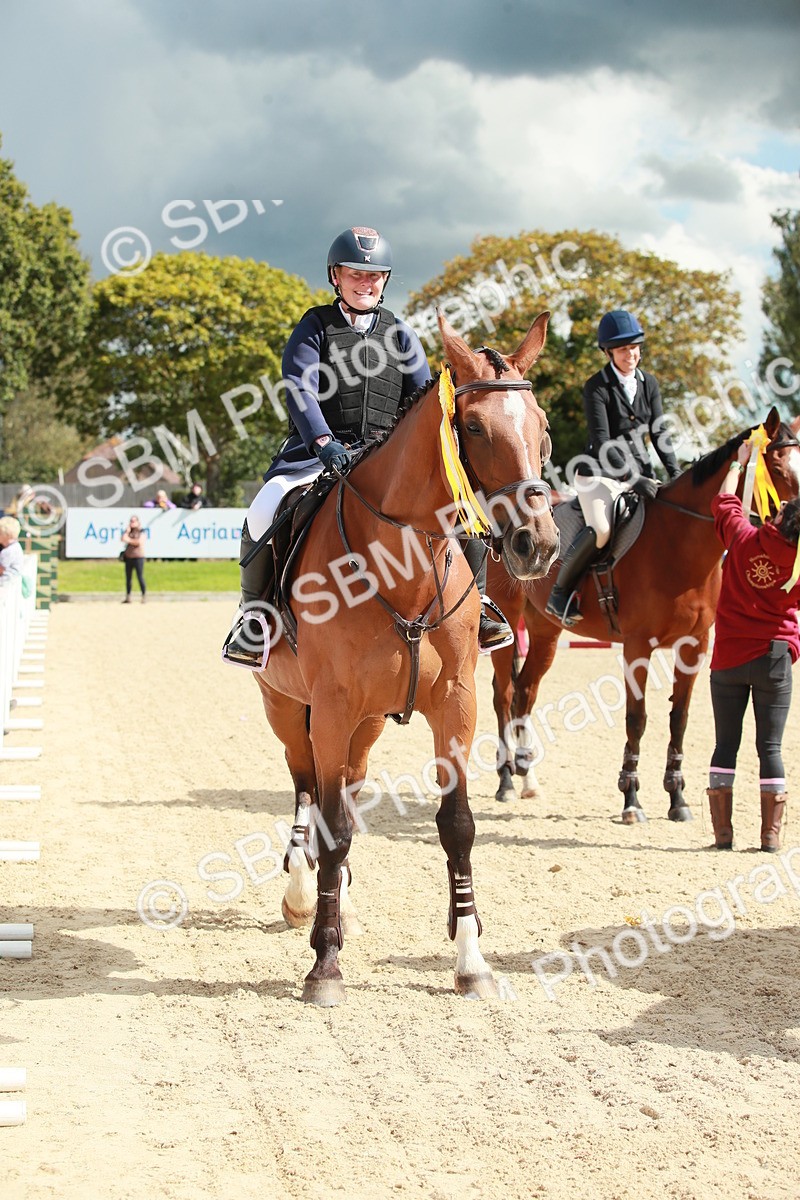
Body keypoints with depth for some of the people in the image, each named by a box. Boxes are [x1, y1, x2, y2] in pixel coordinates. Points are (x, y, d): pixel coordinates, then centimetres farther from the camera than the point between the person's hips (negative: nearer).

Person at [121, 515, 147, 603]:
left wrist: (129, 540, -9)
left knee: (140, 577, -8)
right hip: (128, 557, 5)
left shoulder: (142, 532, -1)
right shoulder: (129, 532, 15)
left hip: (138, 557, -5)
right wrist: (128, 530, -1)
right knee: (128, 577, 6)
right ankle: (128, 597, 10)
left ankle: (144, 596, -2)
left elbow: (140, 542, -16)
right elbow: (123, 539, -1)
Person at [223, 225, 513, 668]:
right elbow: (299, 387, -12)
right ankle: (253, 613, -9)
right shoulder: (315, 326, 3)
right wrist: (324, 443, -29)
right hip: (319, 450, -3)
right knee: (265, 509, -30)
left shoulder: (399, 333, 13)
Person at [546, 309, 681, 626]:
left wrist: (675, 475, -3)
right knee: (600, 530, -31)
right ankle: (560, 592, -13)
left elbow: (658, 433, 10)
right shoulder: (597, 387, -11)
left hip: (640, 471, 7)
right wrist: (632, 478, -27)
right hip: (600, 472, -7)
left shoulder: (649, 383, 7)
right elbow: (602, 442, -19)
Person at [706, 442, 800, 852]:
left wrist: (740, 462, 22)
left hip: (729, 657, 0)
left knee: (726, 744, 7)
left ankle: (723, 833, 6)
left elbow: (724, 502, 9)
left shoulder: (744, 539, -8)